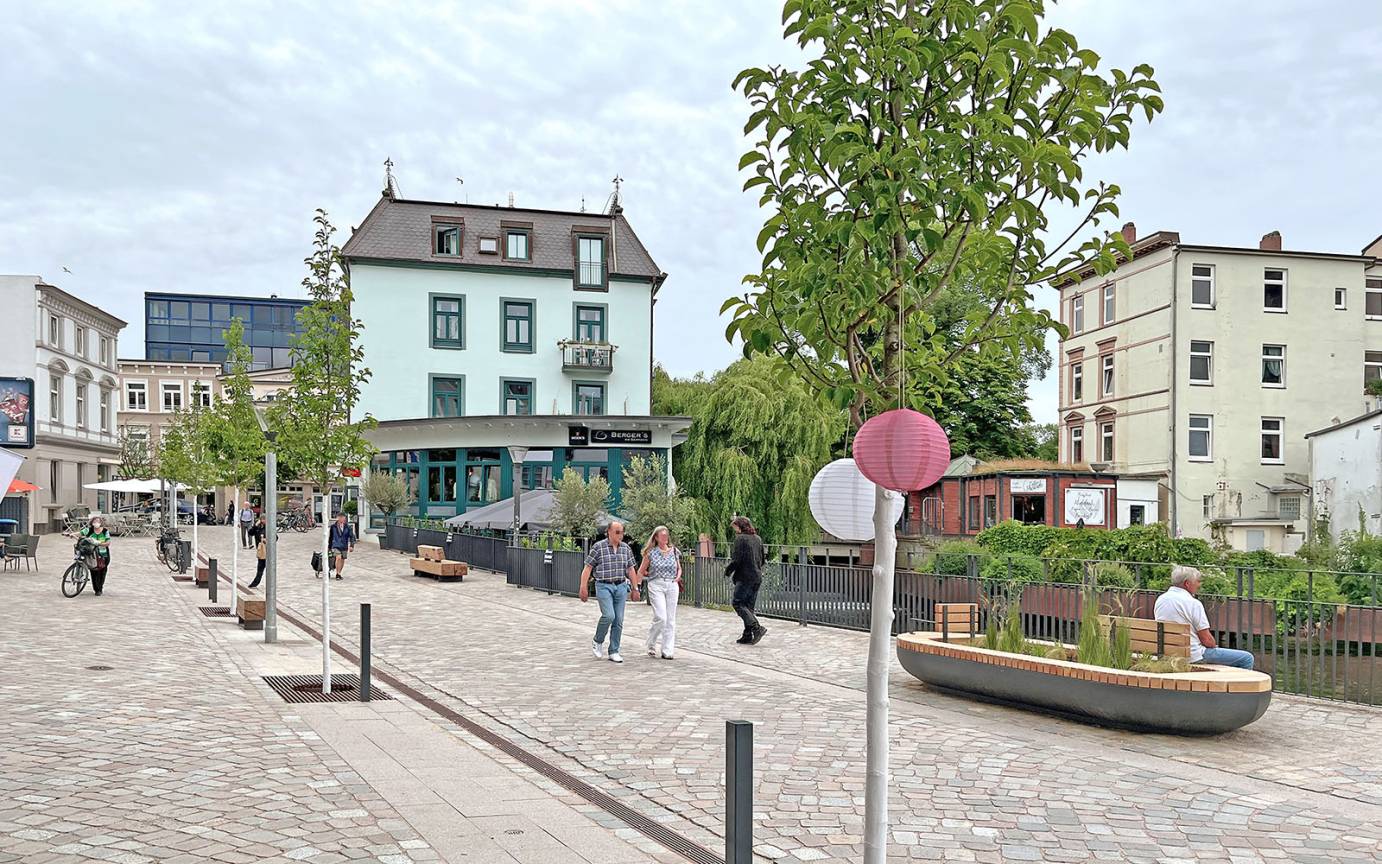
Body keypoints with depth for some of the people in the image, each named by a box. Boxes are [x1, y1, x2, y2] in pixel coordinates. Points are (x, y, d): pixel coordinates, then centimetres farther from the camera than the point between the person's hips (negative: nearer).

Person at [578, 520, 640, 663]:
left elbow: (631, 569, 13)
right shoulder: (598, 547, -5)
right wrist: (584, 588, -9)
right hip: (604, 586, -4)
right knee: (609, 616, -18)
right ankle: (597, 642, 8)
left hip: (621, 587, 4)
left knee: (619, 620, 2)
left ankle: (614, 652, 11)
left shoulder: (626, 548, 8)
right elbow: (587, 568, -5)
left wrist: (635, 588, 10)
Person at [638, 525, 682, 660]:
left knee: (670, 619, 2)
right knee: (660, 617, -14)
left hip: (672, 586, 4)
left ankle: (668, 651, 6)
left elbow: (679, 568, 23)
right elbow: (641, 571, 7)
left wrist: (678, 577, 5)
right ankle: (651, 644, 8)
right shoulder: (651, 552, 1)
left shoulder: (674, 551, 10)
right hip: (656, 585, -4)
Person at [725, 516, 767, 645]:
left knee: (737, 603, -4)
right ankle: (748, 636, 10)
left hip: (745, 577, -8)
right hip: (757, 577, 8)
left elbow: (736, 560, -15)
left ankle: (757, 628, -15)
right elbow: (762, 559, 20)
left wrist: (727, 570, 0)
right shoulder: (758, 538, 14)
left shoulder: (740, 538, -11)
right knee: (749, 606, 11)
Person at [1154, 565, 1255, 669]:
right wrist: (1215, 645, 7)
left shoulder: (1160, 600, 5)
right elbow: (1207, 640, -16)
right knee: (1246, 658, -1)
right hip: (1194, 656, -9)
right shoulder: (1193, 603, -17)